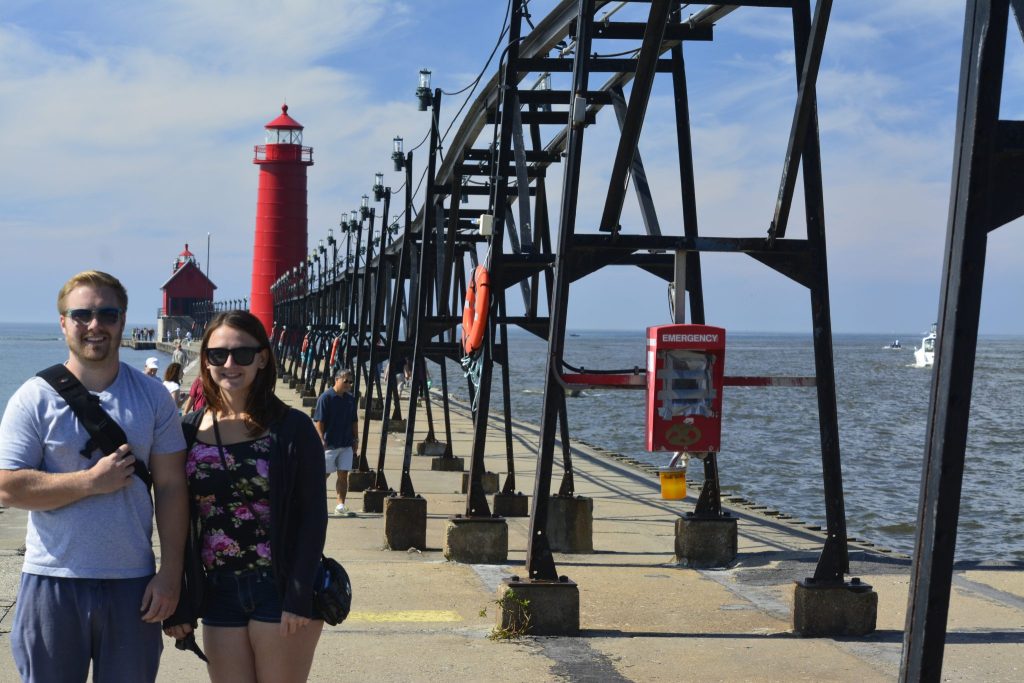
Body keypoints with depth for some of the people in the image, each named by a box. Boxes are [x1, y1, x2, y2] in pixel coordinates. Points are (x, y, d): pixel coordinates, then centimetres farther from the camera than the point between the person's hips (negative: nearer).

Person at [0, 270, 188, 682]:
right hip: (52, 582, -1)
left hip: (133, 583, 2)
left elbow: (171, 486, 3)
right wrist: (92, 481, -16)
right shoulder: (34, 399, -3)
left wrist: (170, 572, -3)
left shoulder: (153, 397, 4)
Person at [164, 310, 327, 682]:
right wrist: (176, 602, 5)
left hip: (280, 590, -3)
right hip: (219, 592, 4)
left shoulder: (292, 427, -6)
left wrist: (299, 597, -13)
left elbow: (312, 517, -7)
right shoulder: (190, 430, 4)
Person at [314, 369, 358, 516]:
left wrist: (356, 439, 13)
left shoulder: (351, 399, 9)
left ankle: (340, 505, 6)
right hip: (329, 444, -5)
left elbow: (354, 421, 17)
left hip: (346, 444, 5)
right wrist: (322, 440, -15)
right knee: (324, 474, 2)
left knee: (343, 475, 3)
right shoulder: (326, 397, -9)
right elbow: (319, 421, -10)